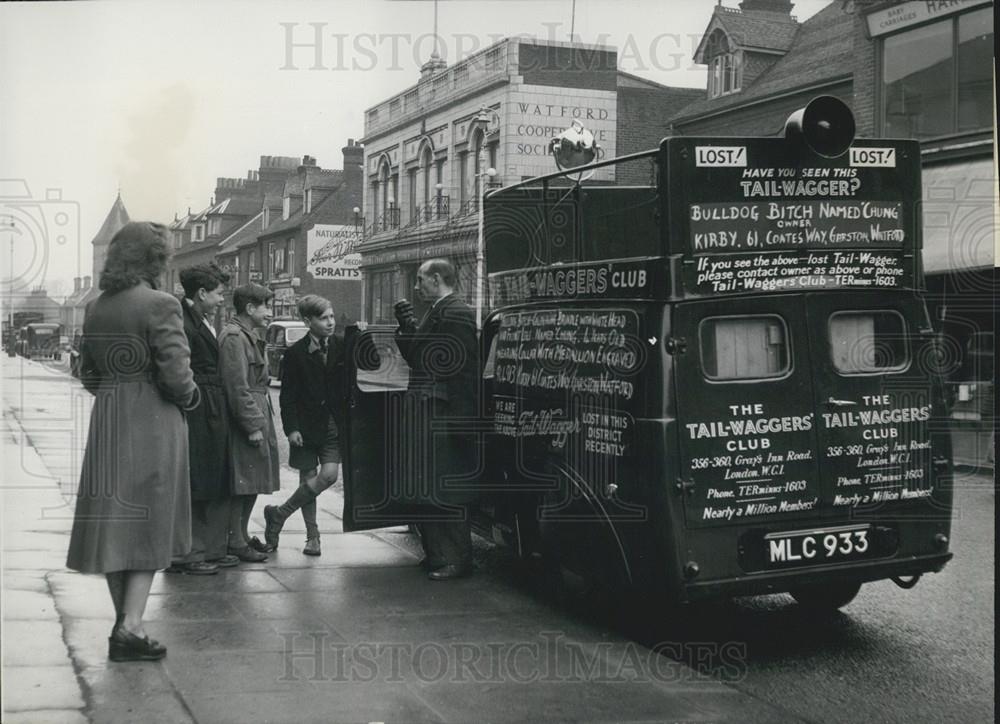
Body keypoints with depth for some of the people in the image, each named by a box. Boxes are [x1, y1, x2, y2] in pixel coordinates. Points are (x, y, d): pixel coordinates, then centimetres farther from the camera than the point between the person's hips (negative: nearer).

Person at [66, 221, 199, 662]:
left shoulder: (95, 309, 7)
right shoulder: (160, 305, -14)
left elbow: (87, 372, 12)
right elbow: (175, 373, -18)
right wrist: (190, 396, 1)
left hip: (106, 425, 6)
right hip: (153, 426, -6)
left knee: (114, 523, 13)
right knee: (148, 525, 2)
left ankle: (124, 620, 23)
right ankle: (130, 628, 0)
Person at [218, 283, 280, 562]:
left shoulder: (249, 337, 19)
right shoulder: (234, 337, -15)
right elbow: (238, 387, -20)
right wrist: (253, 426, -20)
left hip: (257, 417, 10)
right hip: (244, 421, -10)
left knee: (252, 482, 14)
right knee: (242, 483, -5)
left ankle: (242, 535, 23)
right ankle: (235, 542, 1)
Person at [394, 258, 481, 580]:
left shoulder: (457, 314, -13)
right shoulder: (434, 313, 17)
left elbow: (464, 369, -19)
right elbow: (415, 358, 19)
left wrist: (459, 418, -22)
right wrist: (406, 328, 4)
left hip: (445, 415, -10)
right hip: (427, 412, 10)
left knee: (447, 491, -5)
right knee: (427, 487, 15)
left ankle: (457, 560, 4)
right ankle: (435, 554, 25)